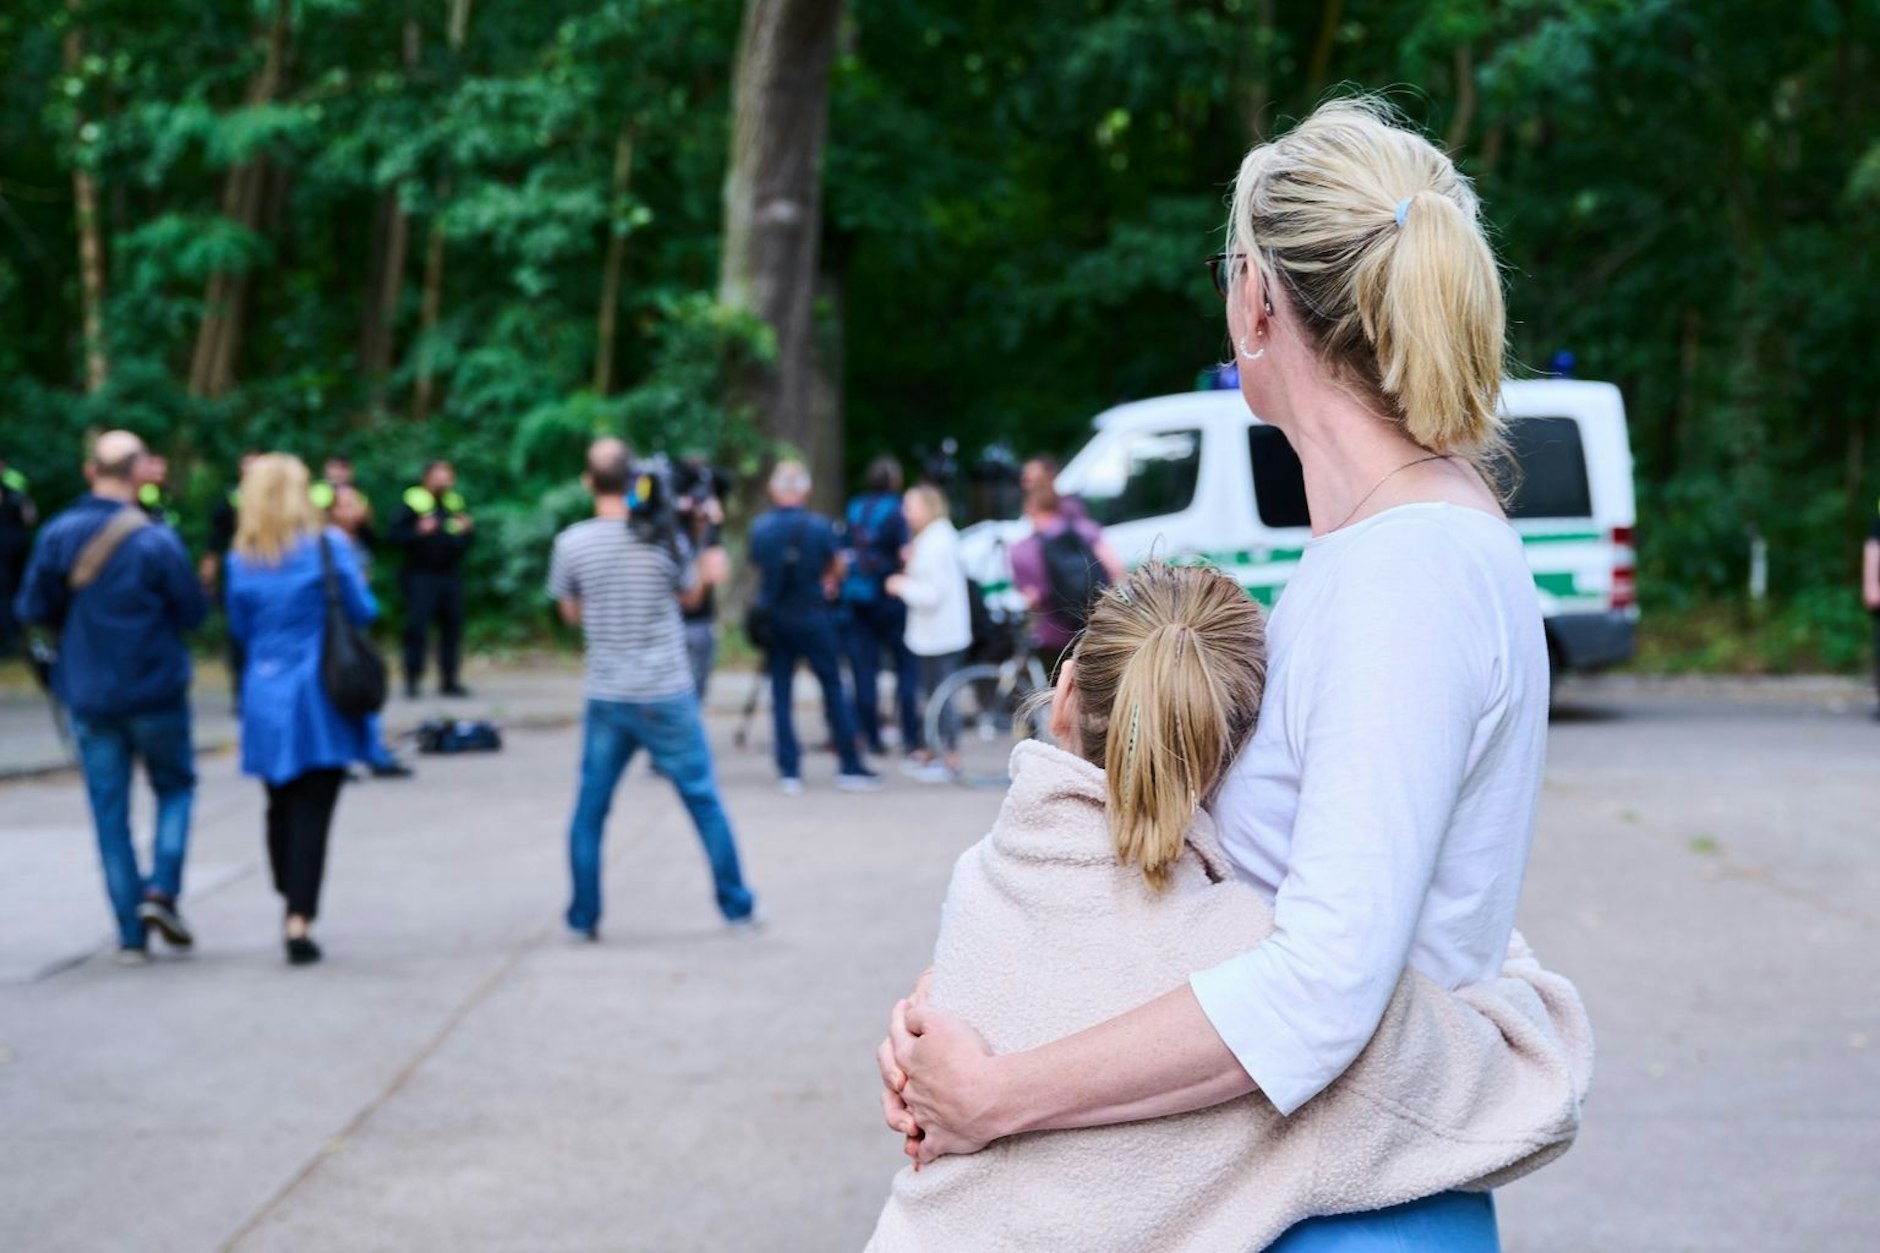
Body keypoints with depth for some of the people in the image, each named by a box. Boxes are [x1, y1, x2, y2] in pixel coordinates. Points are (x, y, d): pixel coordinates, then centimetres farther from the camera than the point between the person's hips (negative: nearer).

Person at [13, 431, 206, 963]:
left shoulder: (57, 535, -5)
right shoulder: (156, 541, -15)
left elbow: (33, 608, 0)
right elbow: (193, 613, -8)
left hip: (88, 695, 3)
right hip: (155, 692, -3)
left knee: (109, 812, 9)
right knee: (175, 787, 18)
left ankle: (131, 935, 8)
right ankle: (162, 888, -2)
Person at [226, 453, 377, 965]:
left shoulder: (241, 559, 2)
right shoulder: (327, 544, -7)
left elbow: (240, 628, 11)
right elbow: (363, 611, -3)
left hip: (265, 698, 3)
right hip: (319, 697, -3)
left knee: (281, 807, 15)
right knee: (312, 810, -4)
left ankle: (292, 904, 24)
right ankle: (299, 920, -11)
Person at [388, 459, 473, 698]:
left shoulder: (456, 503, 14)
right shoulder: (412, 503, -3)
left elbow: (467, 542, 22)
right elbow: (396, 534, -8)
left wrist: (468, 530, 0)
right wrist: (418, 532, -22)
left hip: (449, 576, 6)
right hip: (421, 576, -5)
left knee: (452, 627, 6)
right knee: (417, 626, -9)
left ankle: (448, 680, 14)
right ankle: (412, 679, -2)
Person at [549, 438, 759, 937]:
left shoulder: (571, 543, -7)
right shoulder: (665, 538, -8)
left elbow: (570, 614, 7)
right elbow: (691, 592, 11)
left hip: (606, 699, 1)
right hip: (668, 696, -1)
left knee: (590, 808, 12)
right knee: (704, 801, 10)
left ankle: (583, 918, 14)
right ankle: (737, 907, 16)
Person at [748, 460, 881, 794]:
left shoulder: (759, 528, -6)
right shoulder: (820, 526, -9)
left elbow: (758, 566, 4)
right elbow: (838, 567, 2)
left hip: (774, 619, 1)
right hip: (813, 617, -1)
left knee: (781, 694, 7)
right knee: (832, 688, 7)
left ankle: (789, 772, 4)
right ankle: (850, 767, 8)